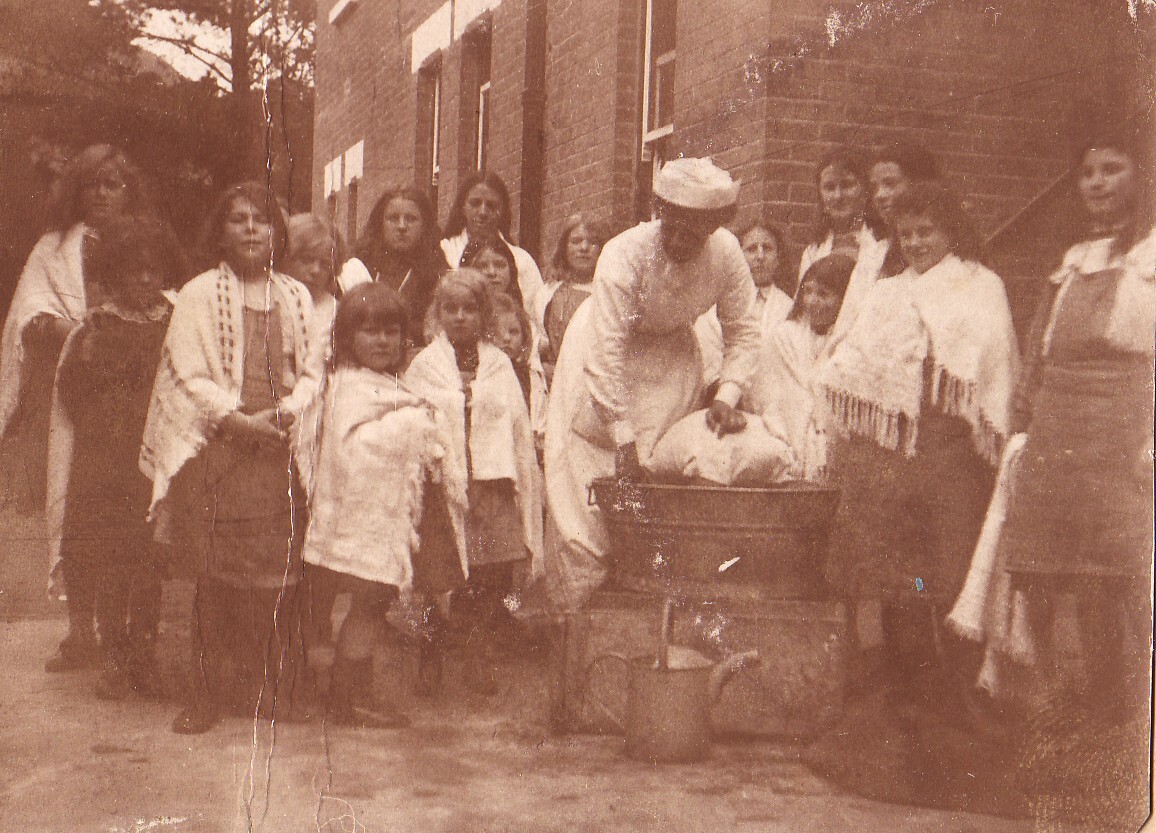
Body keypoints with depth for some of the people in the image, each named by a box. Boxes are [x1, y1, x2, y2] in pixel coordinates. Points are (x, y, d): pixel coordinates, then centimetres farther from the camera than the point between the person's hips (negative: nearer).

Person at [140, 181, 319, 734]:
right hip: (217, 450, -2)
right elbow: (189, 375, -2)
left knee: (277, 574, 0)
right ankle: (208, 693, 6)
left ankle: (269, 688, 11)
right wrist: (236, 421, -13)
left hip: (280, 450, 3)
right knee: (216, 576, -3)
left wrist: (286, 412, -7)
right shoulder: (200, 295, 4)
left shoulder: (296, 297, 14)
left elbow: (313, 369, 12)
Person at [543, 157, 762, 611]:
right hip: (608, 340, -3)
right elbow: (607, 353, -32)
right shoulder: (624, 255, -33)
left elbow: (743, 331, -7)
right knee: (584, 438, -10)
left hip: (671, 350, 3)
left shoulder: (726, 255, -23)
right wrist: (623, 440, -32)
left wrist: (727, 395, -22)